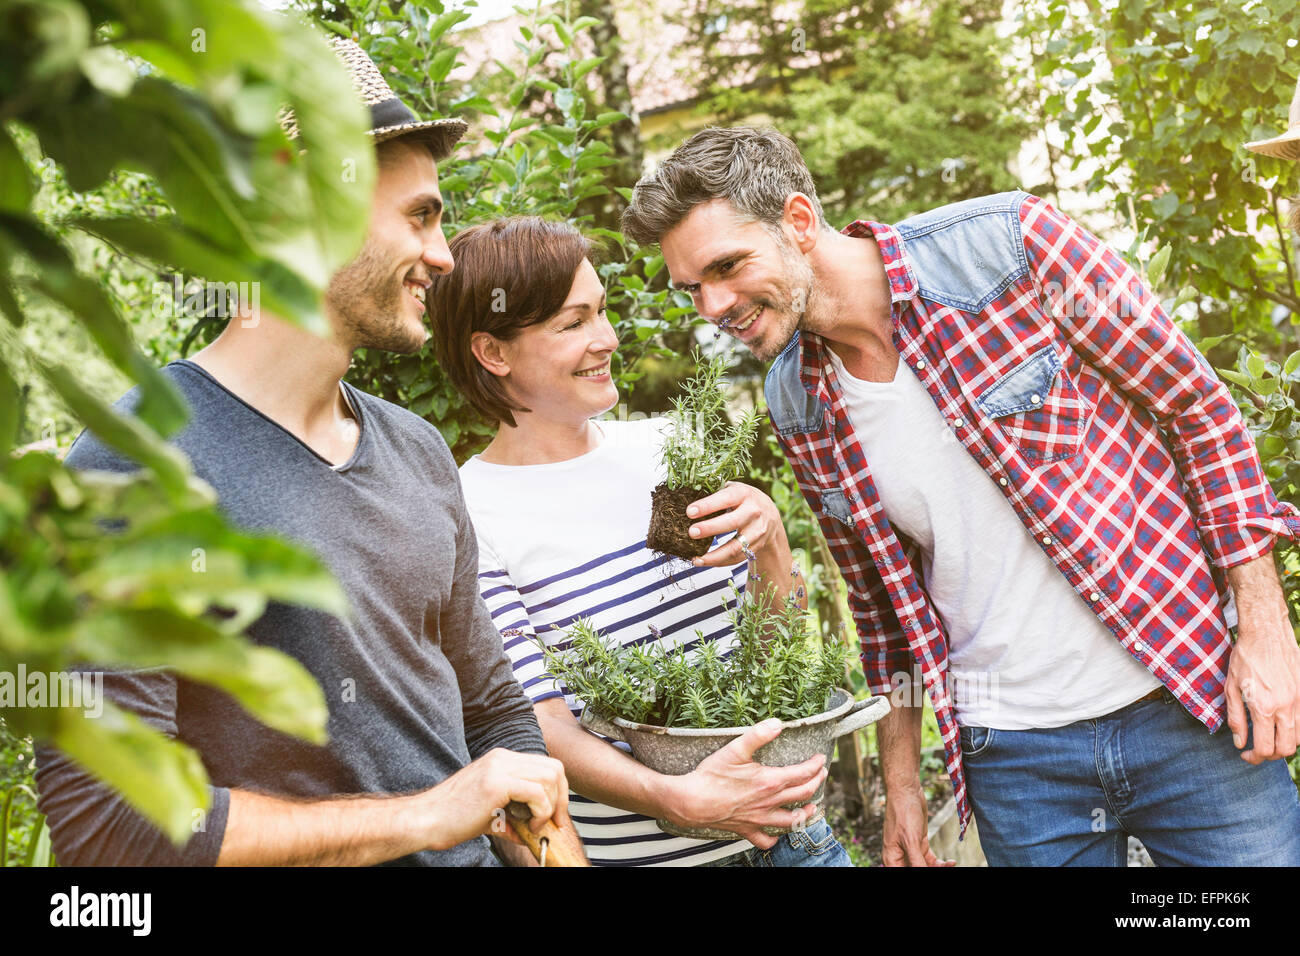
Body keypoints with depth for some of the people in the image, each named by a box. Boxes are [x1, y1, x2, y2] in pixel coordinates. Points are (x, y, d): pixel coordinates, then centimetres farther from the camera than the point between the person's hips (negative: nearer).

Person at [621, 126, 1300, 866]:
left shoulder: (1005, 244, -13)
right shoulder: (795, 406, 1)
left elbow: (1201, 410, -7)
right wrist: (901, 778, 12)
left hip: (1190, 704, -3)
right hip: (1007, 752, 3)